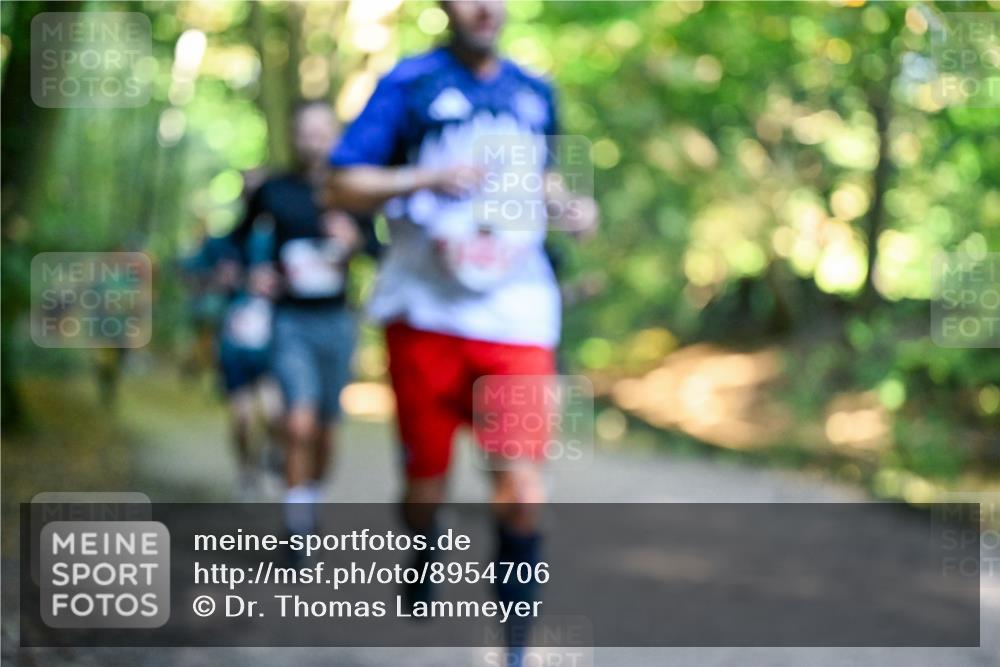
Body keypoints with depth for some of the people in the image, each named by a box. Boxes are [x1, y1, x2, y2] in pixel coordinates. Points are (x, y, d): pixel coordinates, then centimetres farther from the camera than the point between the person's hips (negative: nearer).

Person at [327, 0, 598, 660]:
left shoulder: (535, 93, 14)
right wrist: (427, 178, -17)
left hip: (516, 316, 2)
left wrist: (571, 205, 10)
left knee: (522, 491, -11)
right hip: (425, 314, -2)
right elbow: (344, 183, -2)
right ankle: (423, 559, 41)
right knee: (426, 484, 7)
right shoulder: (410, 82, 1)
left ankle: (517, 644, 0)